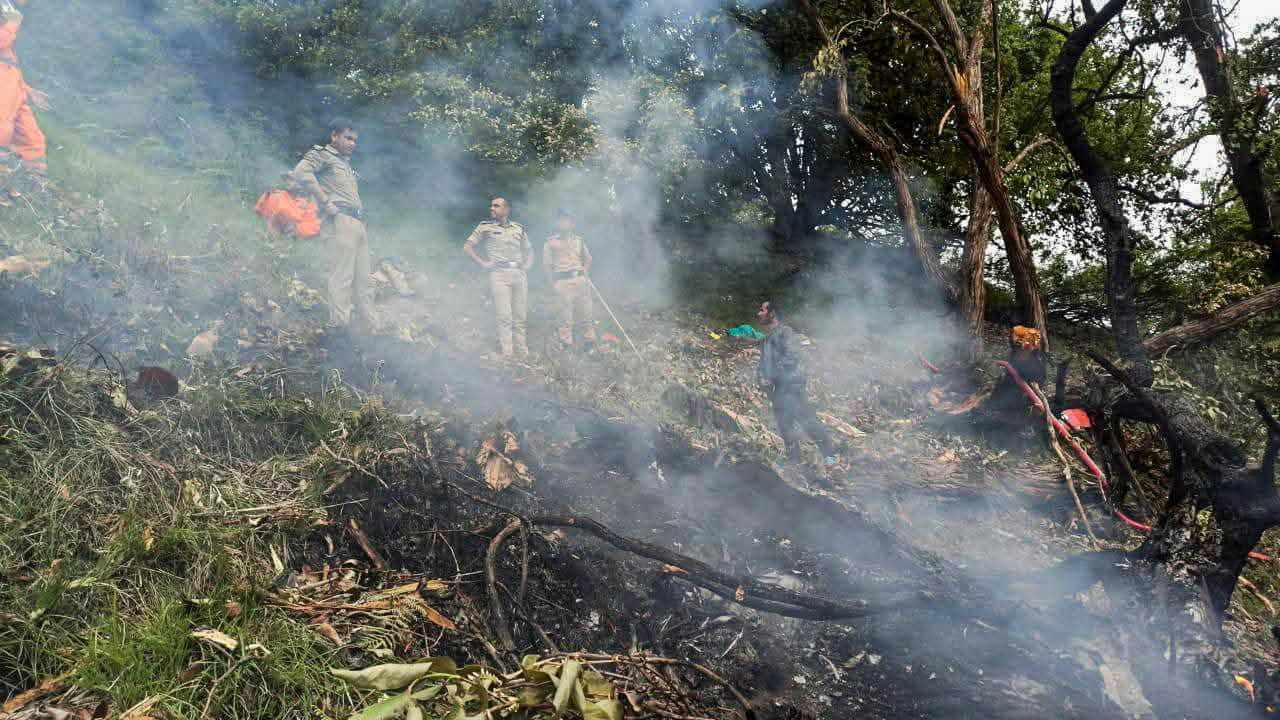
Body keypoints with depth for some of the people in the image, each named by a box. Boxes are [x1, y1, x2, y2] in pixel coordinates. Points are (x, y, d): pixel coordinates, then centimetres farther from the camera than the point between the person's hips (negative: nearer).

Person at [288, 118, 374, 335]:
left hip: (358, 225, 8)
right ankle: (340, 328, -15)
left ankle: (367, 330, 9)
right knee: (342, 279, -14)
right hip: (340, 221, -8)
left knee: (363, 281, 6)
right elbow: (301, 172, -13)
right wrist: (325, 203, -15)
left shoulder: (346, 163, 29)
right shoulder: (322, 154, 5)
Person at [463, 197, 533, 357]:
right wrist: (483, 263, -3)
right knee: (505, 317, -10)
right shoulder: (485, 227, 7)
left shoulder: (519, 228, 15)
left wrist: (527, 266, 9)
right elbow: (467, 247, 6)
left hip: (520, 273, 3)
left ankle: (523, 354, 10)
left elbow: (529, 250, 26)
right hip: (499, 273, -3)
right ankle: (507, 355, -10)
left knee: (520, 317, 5)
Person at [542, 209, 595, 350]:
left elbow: (588, 259, 26)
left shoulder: (579, 240, 17)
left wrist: (585, 274, 12)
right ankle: (567, 344, 1)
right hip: (563, 282, -4)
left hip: (581, 280, 4)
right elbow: (546, 265, 3)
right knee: (564, 315, -5)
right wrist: (552, 284, -3)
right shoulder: (551, 242, 5)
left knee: (584, 312, 5)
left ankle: (589, 340, 15)